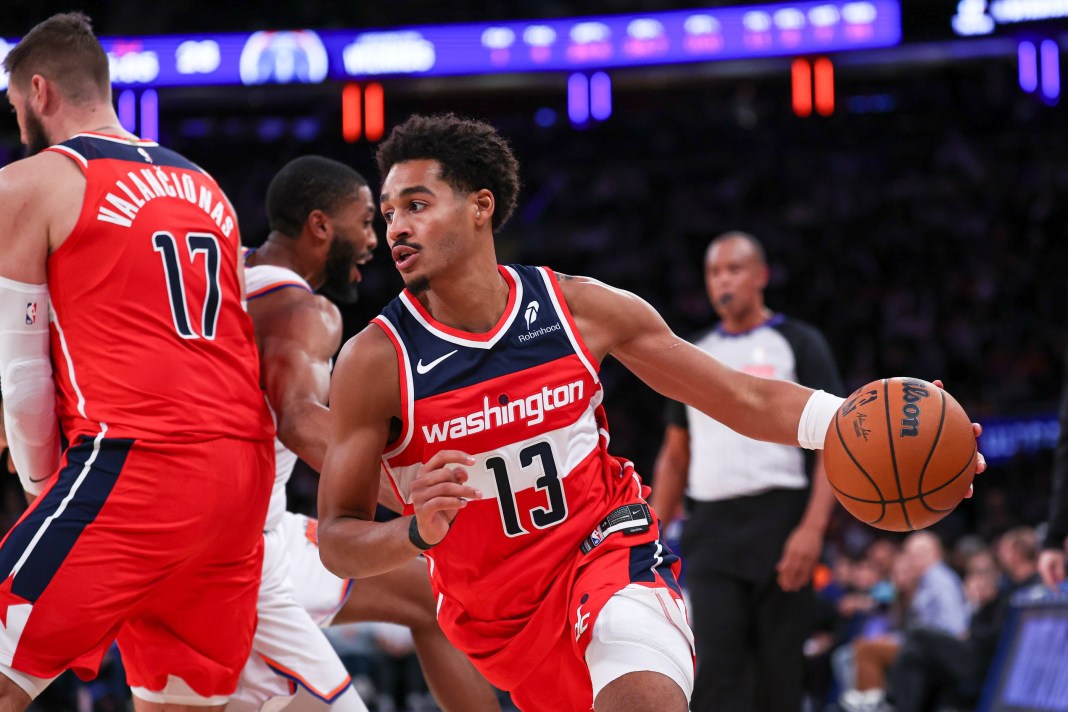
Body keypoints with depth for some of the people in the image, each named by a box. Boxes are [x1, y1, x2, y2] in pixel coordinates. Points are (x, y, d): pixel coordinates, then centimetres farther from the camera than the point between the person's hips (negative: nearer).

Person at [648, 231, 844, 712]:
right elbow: (675, 455, 23)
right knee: (716, 667, -12)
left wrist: (812, 528, -17)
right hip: (711, 528, 3)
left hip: (779, 521, -3)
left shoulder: (798, 344, 4)